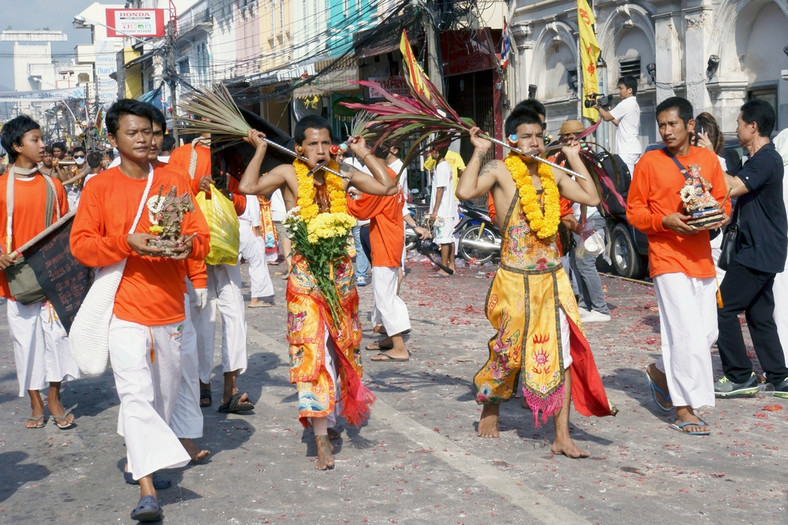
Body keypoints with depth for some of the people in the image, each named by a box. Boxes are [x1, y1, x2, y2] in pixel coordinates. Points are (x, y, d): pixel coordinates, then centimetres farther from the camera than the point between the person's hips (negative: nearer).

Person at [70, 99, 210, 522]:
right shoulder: (99, 187, 0)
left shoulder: (174, 183, 8)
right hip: (125, 307, -3)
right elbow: (80, 244, -3)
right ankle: (147, 490, -15)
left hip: (169, 306, 4)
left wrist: (188, 245, -14)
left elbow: (200, 234, 9)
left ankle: (141, 451, 34)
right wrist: (126, 242, -18)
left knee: (164, 395, 11)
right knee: (136, 394, -14)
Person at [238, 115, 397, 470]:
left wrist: (364, 153, 5)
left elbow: (389, 187, 5)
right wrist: (260, 150, -10)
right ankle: (322, 438, -11)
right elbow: (248, 186, -18)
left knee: (342, 346, 15)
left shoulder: (342, 174, 7)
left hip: (341, 273, 4)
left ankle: (342, 405, 37)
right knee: (311, 351, -10)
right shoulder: (289, 174, -3)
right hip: (305, 274, -4)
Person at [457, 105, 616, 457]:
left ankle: (562, 437, 4)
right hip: (515, 279, -4)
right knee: (509, 352, 6)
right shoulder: (500, 171, -6)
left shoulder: (552, 174, 11)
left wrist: (574, 157, 12)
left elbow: (591, 198, 10)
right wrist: (479, 152, -12)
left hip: (552, 279, 5)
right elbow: (465, 192, -23)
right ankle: (490, 408, 34)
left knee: (561, 355, 0)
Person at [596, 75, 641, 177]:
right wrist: (606, 110, 19)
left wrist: (599, 107, 12)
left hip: (627, 151, -10)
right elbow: (618, 123, 23)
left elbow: (606, 117, -6)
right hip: (635, 149, 10)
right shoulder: (634, 104, 19)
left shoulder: (625, 104, -11)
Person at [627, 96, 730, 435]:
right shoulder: (649, 162, -3)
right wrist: (665, 221, -18)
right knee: (688, 334, -11)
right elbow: (633, 211, -1)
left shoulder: (708, 159, 8)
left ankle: (660, 372, 34)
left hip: (702, 258, 5)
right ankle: (684, 411, -2)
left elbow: (722, 201, 15)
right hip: (667, 258, -5)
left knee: (708, 333, 10)